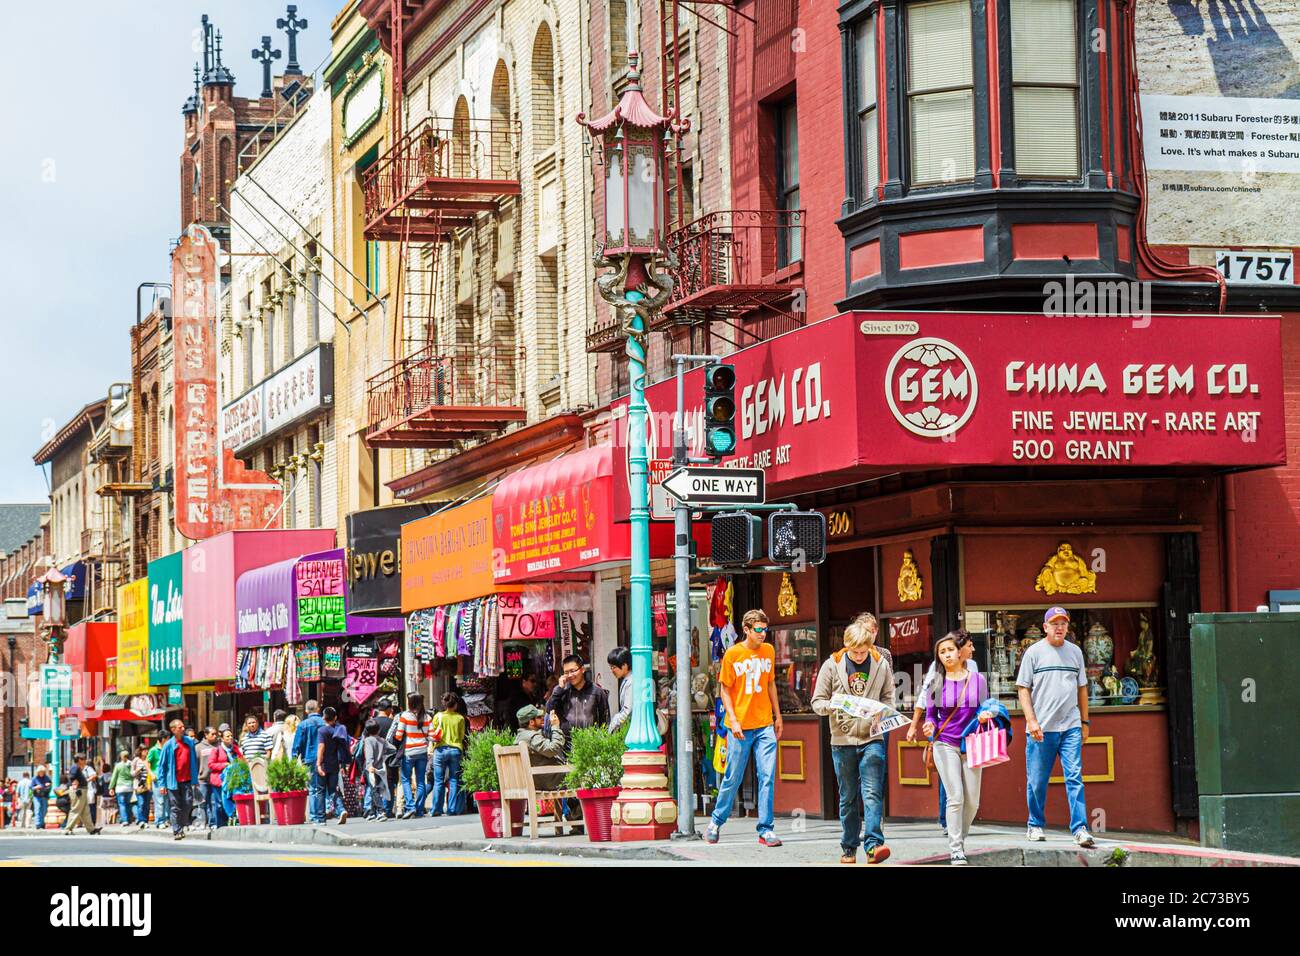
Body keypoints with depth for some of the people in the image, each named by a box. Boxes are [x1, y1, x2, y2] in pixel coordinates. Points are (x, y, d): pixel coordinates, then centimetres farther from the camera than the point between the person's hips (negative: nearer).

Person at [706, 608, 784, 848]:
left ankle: (765, 830, 0)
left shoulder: (768, 651, 8)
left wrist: (778, 716, 16)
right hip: (740, 726, -3)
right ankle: (716, 821, 24)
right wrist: (733, 720, -11)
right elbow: (725, 689, -2)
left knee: (768, 776, -5)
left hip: (765, 725, 3)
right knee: (733, 778, 4)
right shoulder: (732, 654, -4)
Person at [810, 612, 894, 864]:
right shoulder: (832, 665, 0)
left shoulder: (881, 663, 2)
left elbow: (889, 698, 12)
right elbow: (817, 701, 3)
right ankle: (849, 848, 16)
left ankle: (873, 844, -18)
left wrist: (881, 713, -9)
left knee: (873, 793, -12)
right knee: (848, 797, 8)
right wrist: (831, 707, -19)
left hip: (872, 738, -1)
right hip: (842, 739, 1)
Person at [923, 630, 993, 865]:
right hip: (945, 745, -2)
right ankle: (955, 850, -6)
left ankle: (960, 839, 25)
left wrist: (985, 716, -11)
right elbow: (931, 714, 9)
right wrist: (930, 726, -12)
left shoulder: (977, 680, 4)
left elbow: (983, 710, 11)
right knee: (956, 797, -12)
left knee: (972, 801, 2)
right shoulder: (937, 683, 3)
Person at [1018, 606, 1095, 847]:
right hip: (1041, 728, -2)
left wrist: (1084, 722, 16)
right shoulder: (1034, 652, 2)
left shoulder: (1075, 652, 13)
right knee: (1037, 781, 5)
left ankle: (1080, 828, -9)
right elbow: (1023, 689, -1)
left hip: (1070, 727, 2)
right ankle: (1036, 825, 19)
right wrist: (1031, 721, -11)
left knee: (1075, 778, -7)